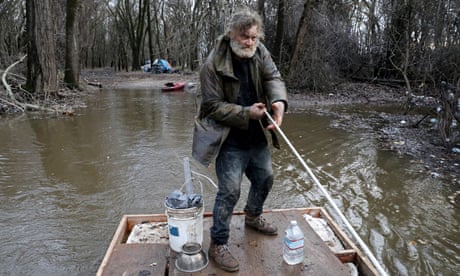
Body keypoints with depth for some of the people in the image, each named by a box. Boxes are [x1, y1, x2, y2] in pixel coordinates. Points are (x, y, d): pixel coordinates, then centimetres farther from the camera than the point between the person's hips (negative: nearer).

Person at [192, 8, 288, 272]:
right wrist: (246, 113, -26)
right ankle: (218, 244, 13)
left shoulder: (260, 52, -1)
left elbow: (274, 77, -14)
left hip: (258, 138, 7)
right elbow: (213, 106, -16)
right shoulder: (214, 64, -17)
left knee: (265, 180, 21)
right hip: (231, 142, -7)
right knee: (230, 191, -6)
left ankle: (253, 216, 49)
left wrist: (279, 101, -36)